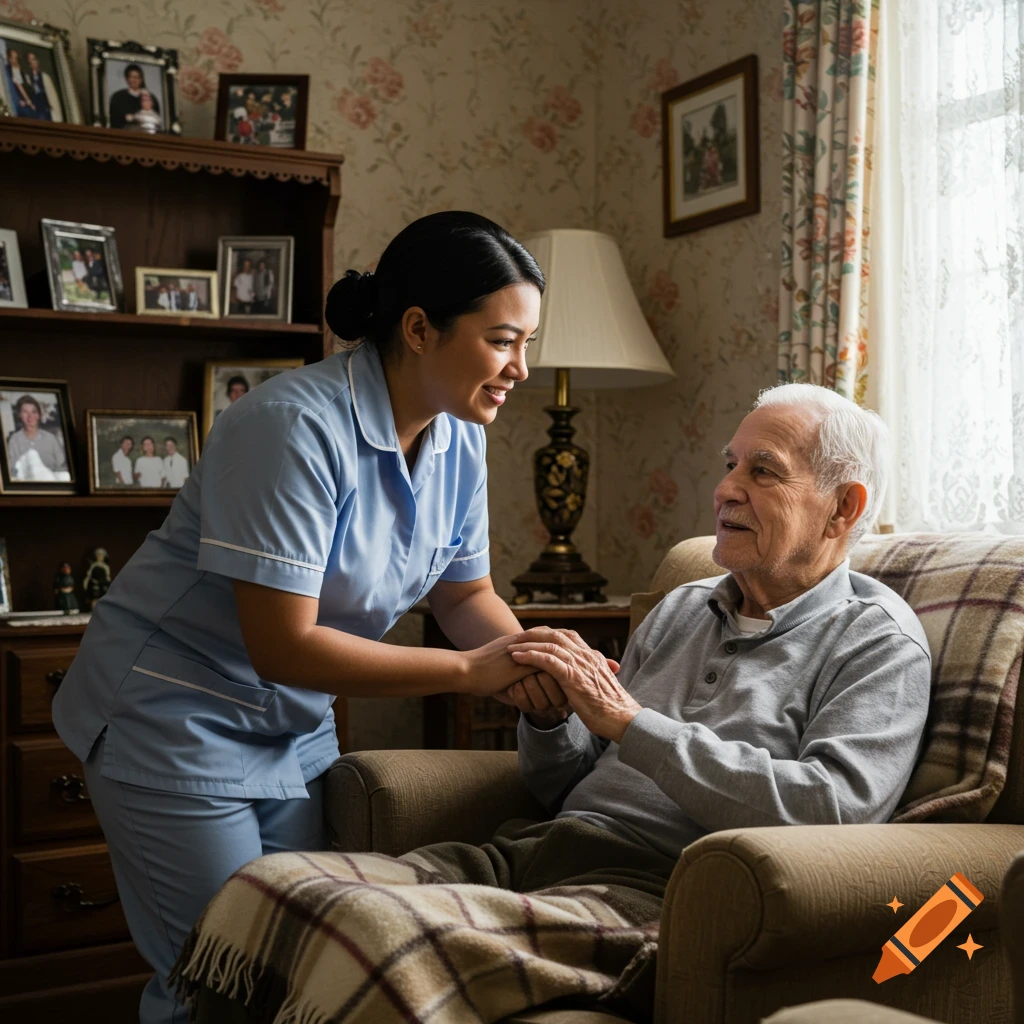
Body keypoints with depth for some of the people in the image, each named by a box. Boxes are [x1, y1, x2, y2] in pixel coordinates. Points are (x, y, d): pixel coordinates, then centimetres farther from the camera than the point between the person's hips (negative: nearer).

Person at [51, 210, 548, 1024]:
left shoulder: (458, 438, -3)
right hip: (176, 715, -7)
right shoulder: (296, 428, -27)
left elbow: (466, 594, 6)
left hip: (295, 726, 7)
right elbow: (282, 647, -28)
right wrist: (468, 671, -26)